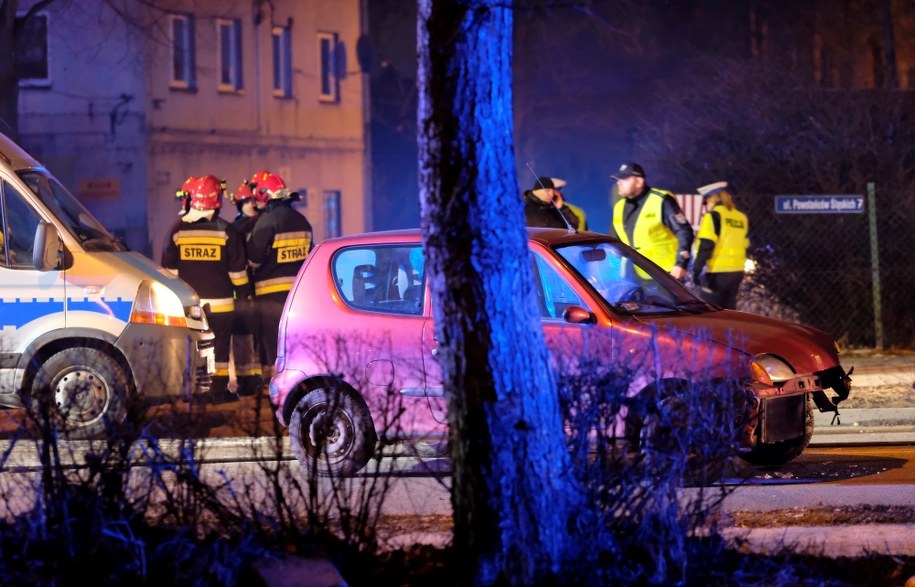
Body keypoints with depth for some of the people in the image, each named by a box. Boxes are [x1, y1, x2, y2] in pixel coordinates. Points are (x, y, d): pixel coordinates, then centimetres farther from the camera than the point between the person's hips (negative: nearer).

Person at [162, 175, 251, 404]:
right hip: (220, 303, -2)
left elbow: (169, 269, 3)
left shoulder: (178, 229, 0)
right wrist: (244, 295, 10)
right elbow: (237, 270, 0)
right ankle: (219, 390, 3)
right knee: (220, 346, 4)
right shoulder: (225, 230, -4)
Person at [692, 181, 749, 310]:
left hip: (717, 272, -7)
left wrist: (697, 269, -13)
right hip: (737, 272, 7)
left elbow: (706, 245, -14)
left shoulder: (715, 215, -7)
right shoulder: (742, 218, 13)